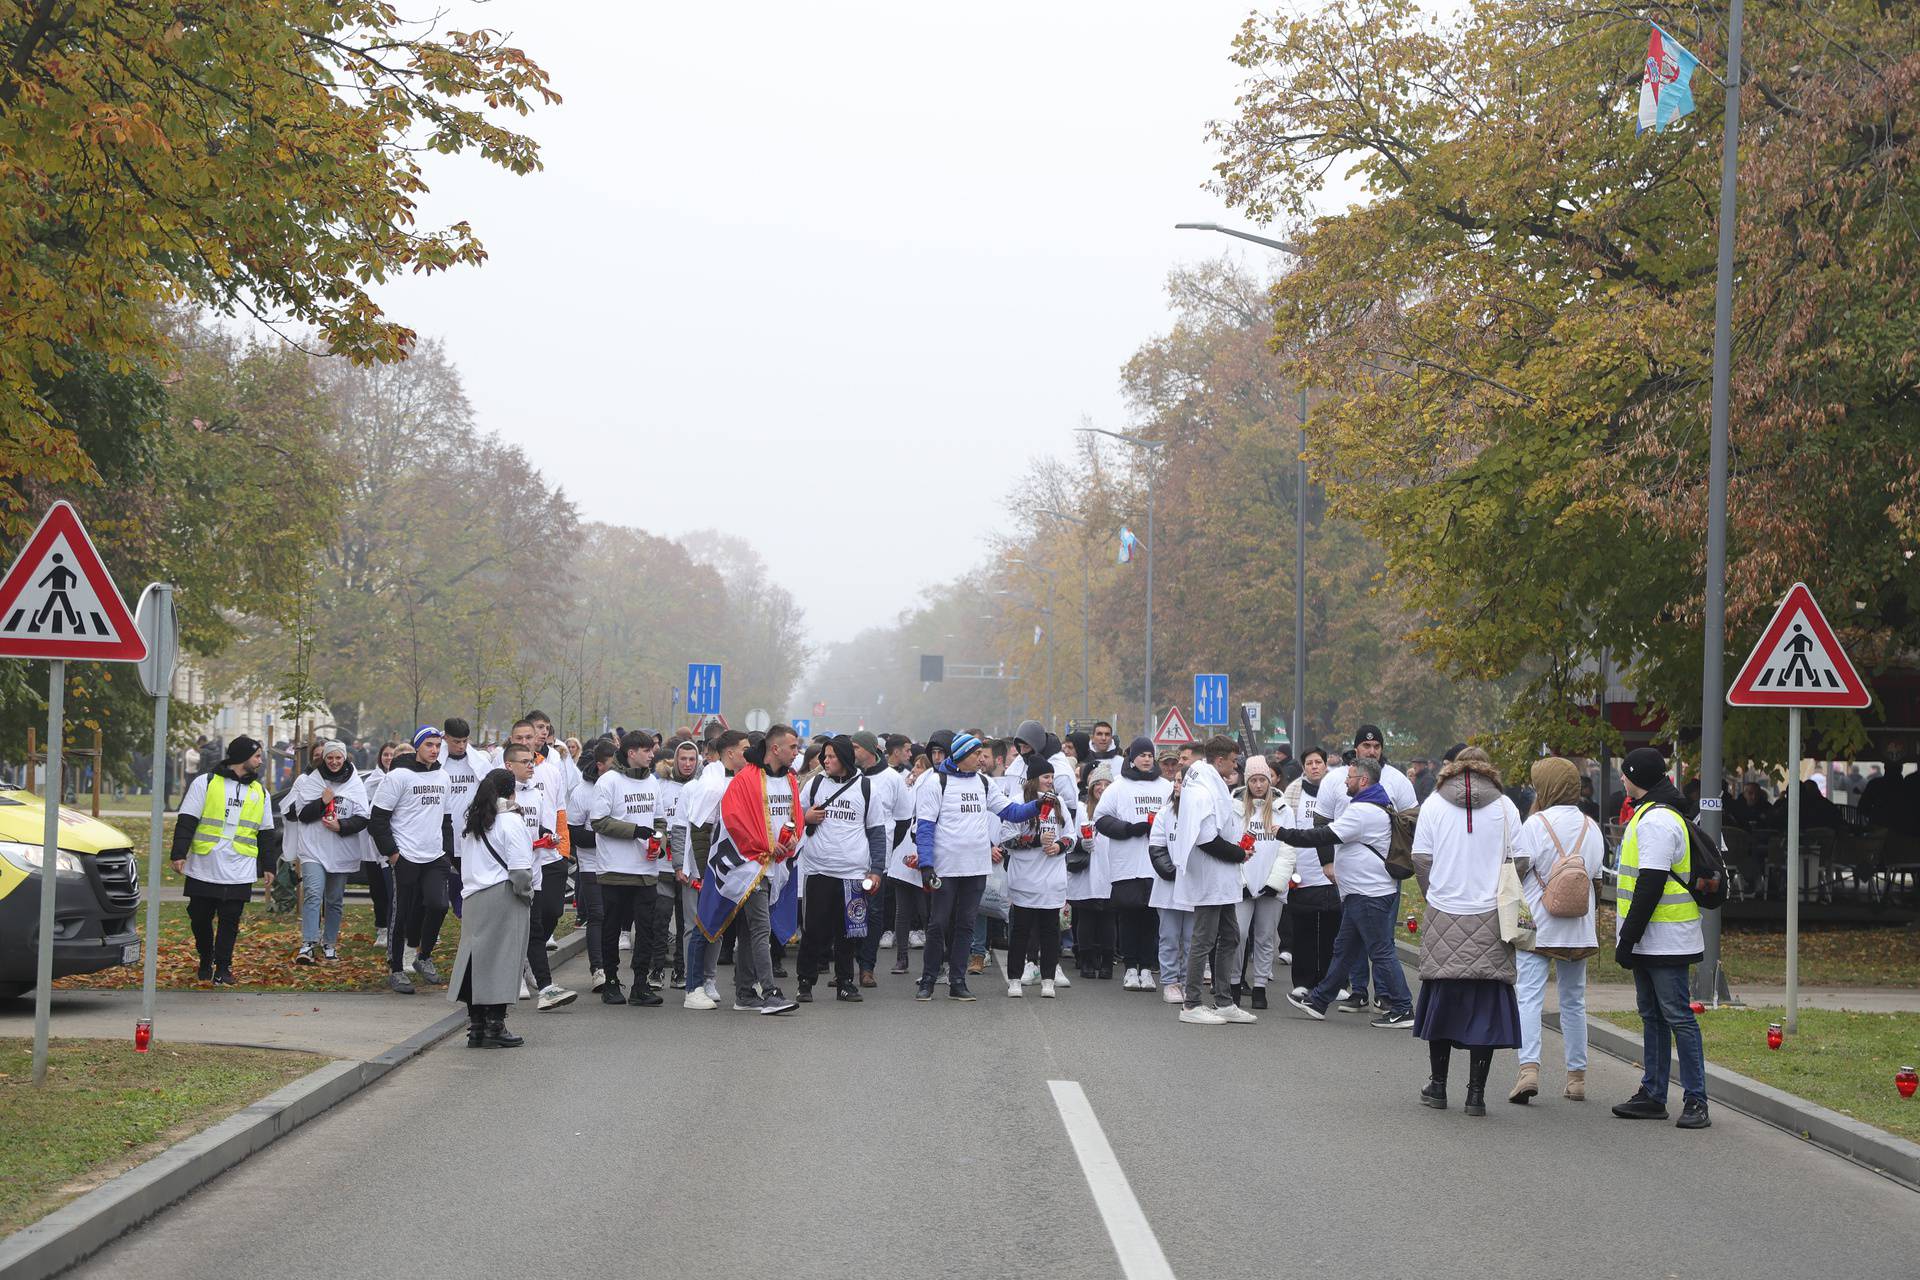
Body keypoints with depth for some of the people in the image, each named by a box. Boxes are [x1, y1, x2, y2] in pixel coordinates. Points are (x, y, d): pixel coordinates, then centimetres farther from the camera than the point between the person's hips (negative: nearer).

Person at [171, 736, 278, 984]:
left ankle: (223, 967, 8)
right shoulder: (205, 783, 2)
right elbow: (186, 822, -2)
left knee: (230, 921, -1)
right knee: (200, 918, 5)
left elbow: (266, 833, 18)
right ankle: (205, 962, 25)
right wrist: (179, 854, -11)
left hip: (238, 873, 2)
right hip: (203, 869, -2)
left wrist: (268, 865, 12)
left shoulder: (260, 792, 14)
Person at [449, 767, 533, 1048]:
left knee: (475, 959, 9)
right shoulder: (511, 822, -11)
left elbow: (458, 847, 13)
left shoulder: (469, 821, 11)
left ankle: (476, 1027, 12)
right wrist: (527, 894, -1)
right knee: (501, 960, -2)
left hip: (473, 898, 7)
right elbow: (520, 869, -14)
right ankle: (495, 1028, -2)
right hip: (504, 900, -7)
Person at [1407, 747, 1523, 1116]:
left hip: (1443, 919, 1)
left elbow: (1420, 860, 2)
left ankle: (1437, 1086, 15)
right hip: (1491, 920, -1)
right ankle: (1476, 1093, -1)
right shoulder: (1505, 806, 3)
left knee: (1441, 999, 11)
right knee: (1485, 1006, 2)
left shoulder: (1434, 803, 3)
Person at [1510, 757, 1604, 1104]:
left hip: (1537, 926, -5)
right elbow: (1596, 878, 12)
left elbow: (1516, 869, -11)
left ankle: (1529, 1067, -23)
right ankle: (1576, 1076, 13)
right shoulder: (1590, 827, 8)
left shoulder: (1536, 823, -8)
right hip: (1578, 929, 5)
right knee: (1574, 1001, 12)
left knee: (1529, 997, -8)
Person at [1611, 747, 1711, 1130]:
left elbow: (1650, 885, -22)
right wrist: (1629, 938, 22)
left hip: (1665, 940, -11)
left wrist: (1628, 937, -20)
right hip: (1650, 941, 11)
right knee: (1652, 1016, 14)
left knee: (1677, 1015, -8)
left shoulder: (1655, 820, -17)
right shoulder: (1648, 815, 18)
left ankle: (1695, 1101, -6)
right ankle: (1652, 1095, 20)